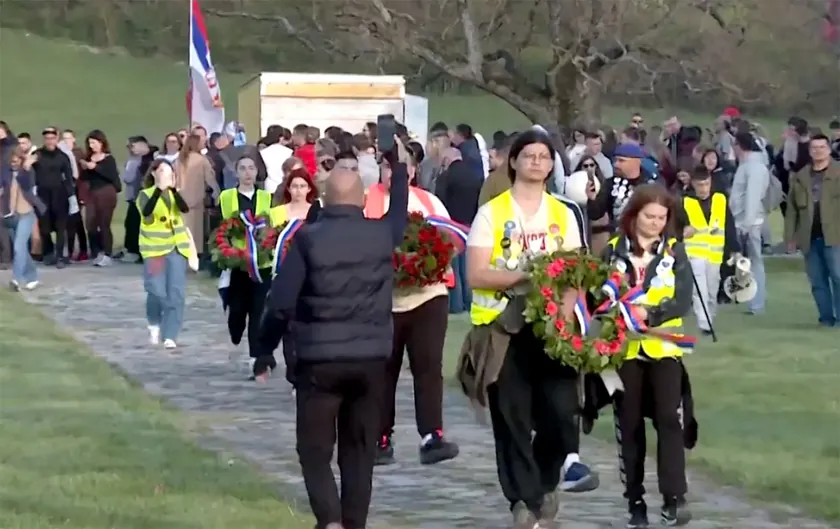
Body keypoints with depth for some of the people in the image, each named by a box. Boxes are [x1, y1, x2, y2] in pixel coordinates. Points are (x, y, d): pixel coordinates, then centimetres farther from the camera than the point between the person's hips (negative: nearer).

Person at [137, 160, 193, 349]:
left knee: (176, 294, -5)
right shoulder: (145, 194, -1)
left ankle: (169, 337, -3)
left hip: (177, 248, 3)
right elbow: (146, 211, -23)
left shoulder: (174, 193, 7)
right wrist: (159, 189, -33)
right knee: (157, 292, -8)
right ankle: (154, 325, 21)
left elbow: (185, 208, -14)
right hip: (154, 249, -3)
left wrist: (173, 188, -27)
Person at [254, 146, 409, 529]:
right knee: (359, 451, 13)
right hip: (371, 358, 3)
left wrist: (266, 350, 4)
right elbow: (400, 215, 27)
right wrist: (398, 165, 39)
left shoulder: (308, 238, -8)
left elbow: (281, 302, -9)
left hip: (319, 359, -2)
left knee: (315, 449, 6)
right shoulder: (382, 234, 1)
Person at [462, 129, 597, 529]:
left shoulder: (563, 215, 9)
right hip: (502, 327, -2)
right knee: (511, 417, 1)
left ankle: (545, 479, 18)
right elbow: (475, 275, -9)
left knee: (560, 405, -9)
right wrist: (524, 276, -21)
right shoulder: (491, 214, -1)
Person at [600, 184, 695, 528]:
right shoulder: (613, 251, 4)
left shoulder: (675, 251, 3)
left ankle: (674, 499, -12)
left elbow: (683, 301, -6)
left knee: (669, 418, -12)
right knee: (629, 425, 6)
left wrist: (649, 313, -21)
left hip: (663, 347, -1)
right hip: (624, 348, 1)